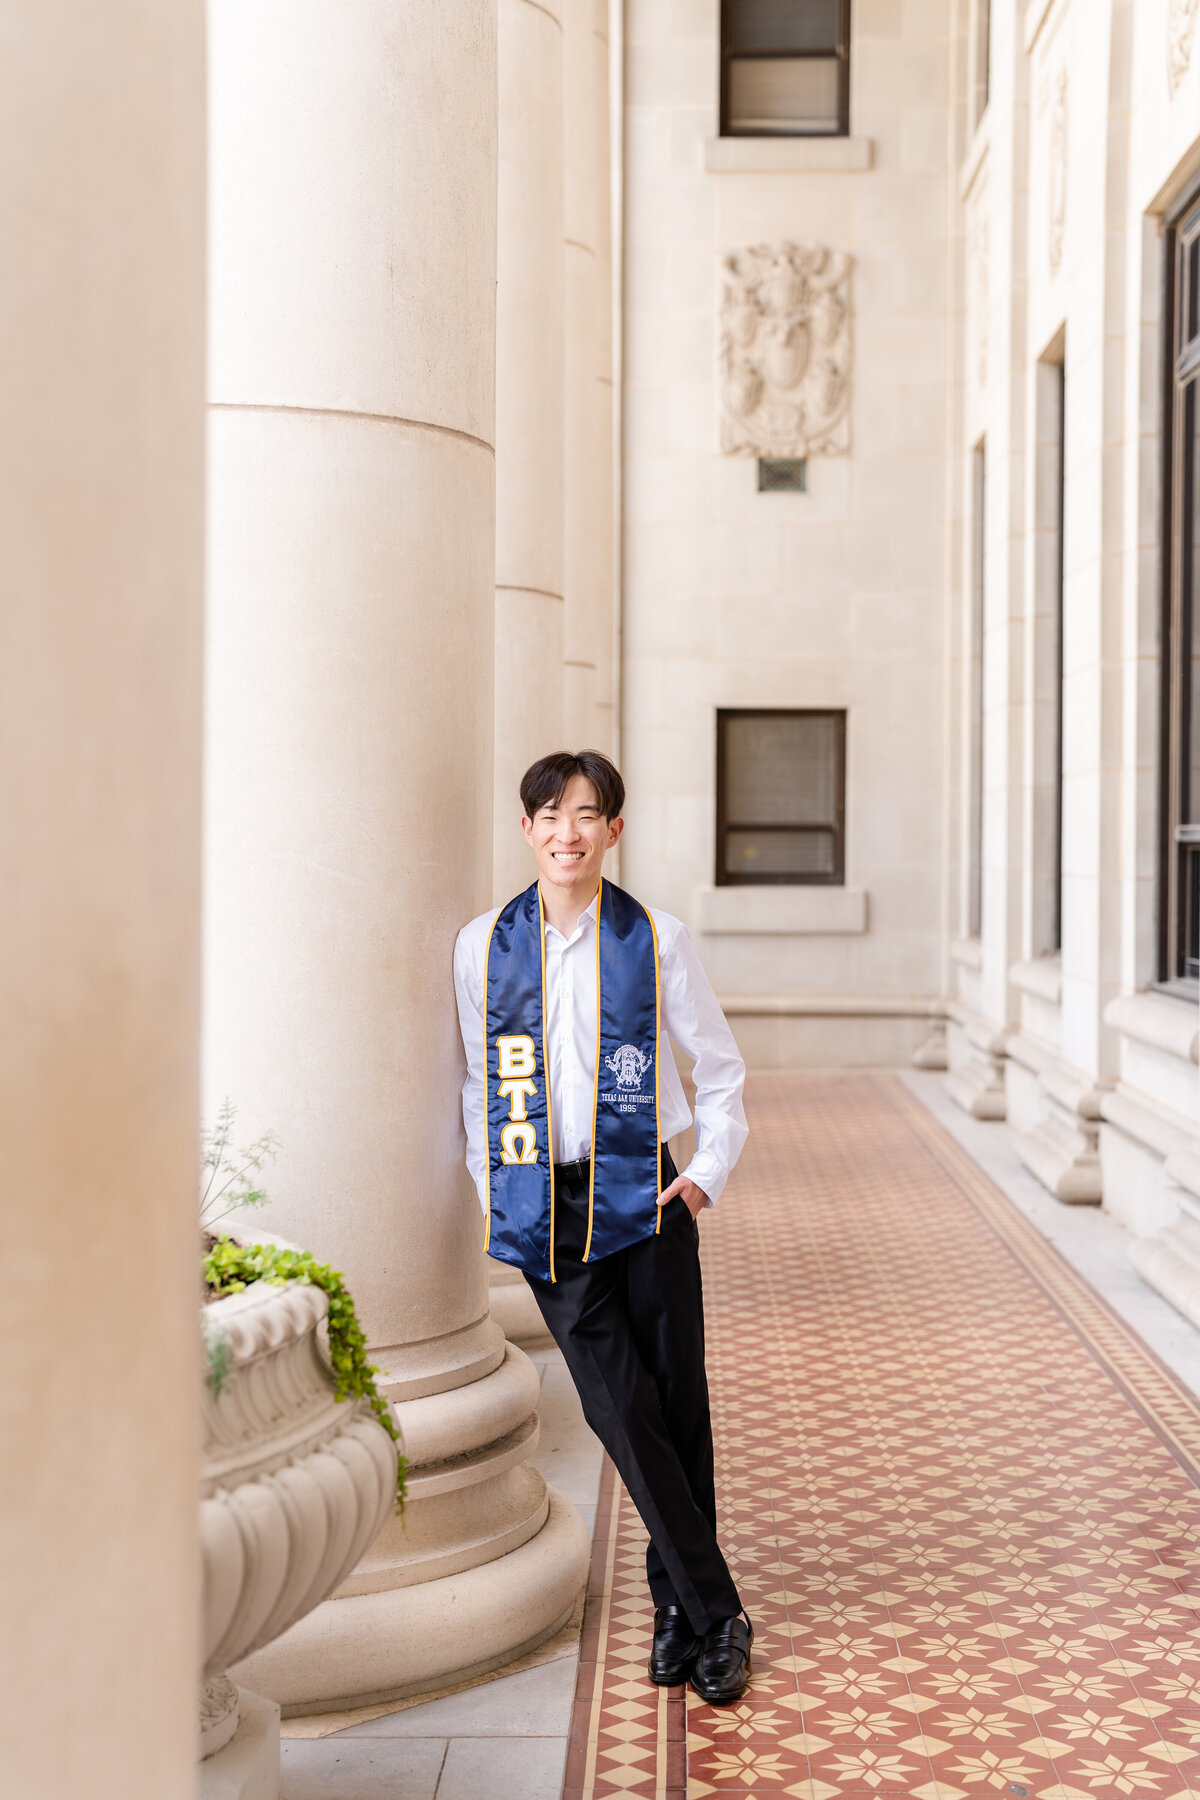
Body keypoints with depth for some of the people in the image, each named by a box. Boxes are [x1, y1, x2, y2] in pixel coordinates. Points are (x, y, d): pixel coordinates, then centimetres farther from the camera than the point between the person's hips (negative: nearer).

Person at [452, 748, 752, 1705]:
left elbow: (721, 1065, 9)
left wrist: (709, 1173, 0)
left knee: (677, 1406, 5)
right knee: (622, 1412, -5)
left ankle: (679, 1603, 23)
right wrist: (493, 1188, 7)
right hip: (544, 1210, 0)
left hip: (645, 1199, 0)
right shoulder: (483, 945, 4)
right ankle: (715, 1613, 6)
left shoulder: (657, 940, 0)